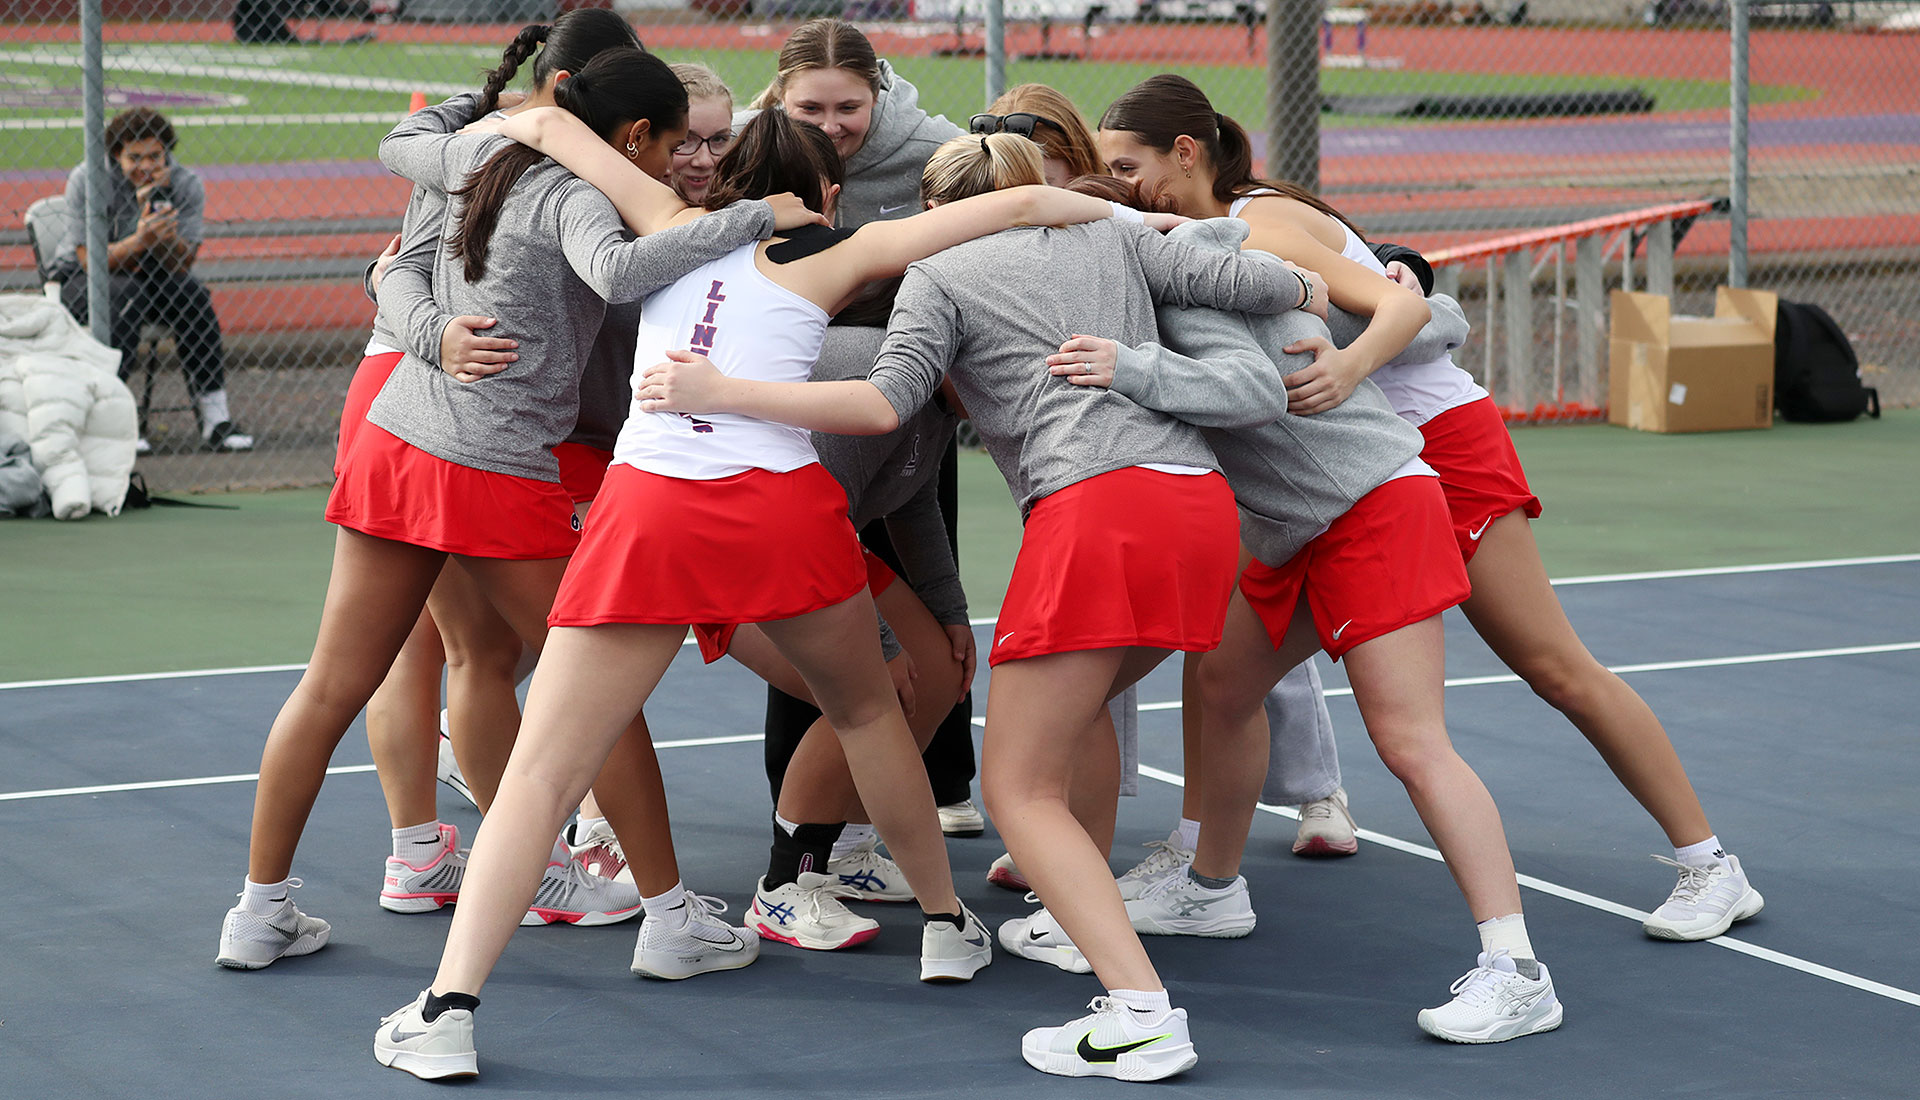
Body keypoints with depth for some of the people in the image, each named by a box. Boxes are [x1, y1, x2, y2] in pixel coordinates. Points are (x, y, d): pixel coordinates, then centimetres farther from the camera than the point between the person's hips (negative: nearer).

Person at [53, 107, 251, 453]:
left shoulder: (186, 184, -9)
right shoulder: (86, 181, -16)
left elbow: (182, 265, -13)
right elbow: (89, 260, -19)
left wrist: (163, 231, -31)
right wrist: (139, 241, -35)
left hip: (152, 280, 3)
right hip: (78, 281, -3)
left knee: (192, 293, -26)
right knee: (124, 293, -35)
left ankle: (215, 420, -24)